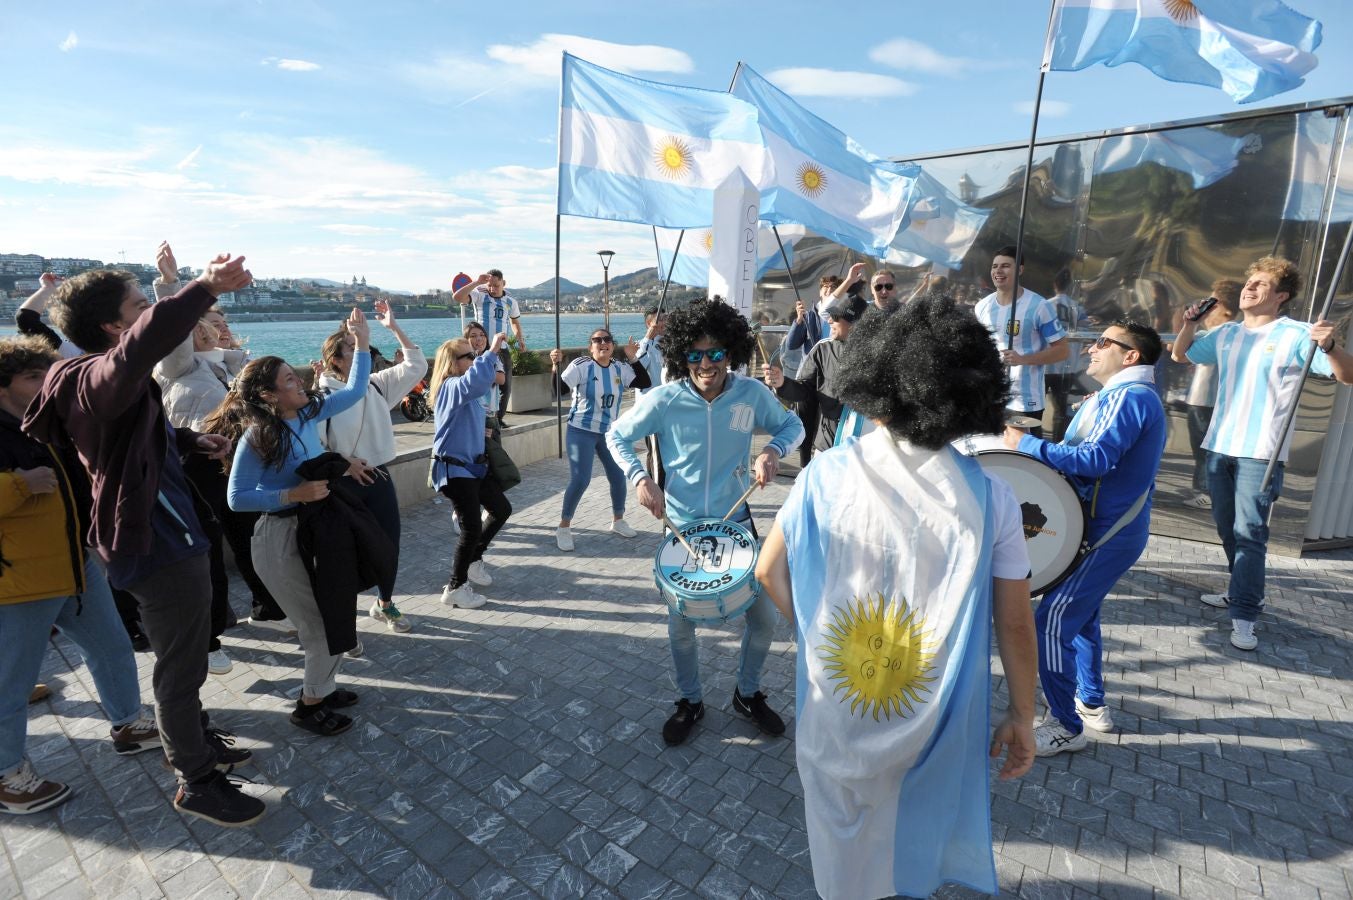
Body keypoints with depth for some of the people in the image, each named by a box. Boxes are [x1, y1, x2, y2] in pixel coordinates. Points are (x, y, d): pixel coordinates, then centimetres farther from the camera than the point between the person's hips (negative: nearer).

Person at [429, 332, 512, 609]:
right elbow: (475, 382, -43)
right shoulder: (451, 387, -19)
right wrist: (491, 351, -39)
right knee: (472, 527, -4)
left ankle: (473, 558, 37)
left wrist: (485, 424, 8)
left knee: (502, 509, 19)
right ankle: (454, 588, 14)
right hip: (454, 469, -10)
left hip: (473, 465, 10)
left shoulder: (464, 389, 11)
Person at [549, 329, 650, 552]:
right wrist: (555, 365, -37)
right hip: (581, 431, -5)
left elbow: (644, 383, -5)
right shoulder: (581, 365, -13)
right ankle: (563, 527, 7)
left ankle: (618, 521, 31)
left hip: (609, 432, 5)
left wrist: (633, 359, -11)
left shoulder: (620, 368, 0)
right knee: (580, 480, -10)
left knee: (618, 476, 9)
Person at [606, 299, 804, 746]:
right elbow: (617, 436, -2)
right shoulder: (664, 400, -16)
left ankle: (748, 693, 37)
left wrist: (774, 449, -17)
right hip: (682, 527, -1)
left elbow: (792, 425, 4)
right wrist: (640, 478, -18)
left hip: (737, 522, 2)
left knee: (764, 617, 8)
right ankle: (690, 701, 37)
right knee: (681, 626, 9)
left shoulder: (752, 393, -13)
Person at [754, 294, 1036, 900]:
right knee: (914, 850, 31)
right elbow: (1015, 624, -8)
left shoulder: (826, 474, -17)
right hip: (938, 723, 1)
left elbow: (770, 572, -7)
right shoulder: (991, 497, -16)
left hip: (837, 711, 0)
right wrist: (1021, 717, 6)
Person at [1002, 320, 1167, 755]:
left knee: (1052, 622, -7)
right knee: (1080, 613, 23)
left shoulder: (1130, 396, -17)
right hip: (1108, 527, 11)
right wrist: (1039, 448, 7)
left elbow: (1097, 459, -28)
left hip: (1107, 534, -11)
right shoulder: (1126, 395, 16)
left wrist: (1028, 444, -22)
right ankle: (1091, 703, 38)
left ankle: (1067, 728, 6)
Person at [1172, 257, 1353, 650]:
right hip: (1219, 447, 6)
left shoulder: (1297, 335, -7)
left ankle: (1244, 616, -2)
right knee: (1227, 527, 16)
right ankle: (1243, 591, 33)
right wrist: (1190, 325, 3)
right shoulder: (1226, 334, 10)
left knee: (1250, 533, -7)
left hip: (1260, 453, -6)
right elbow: (1180, 355, 23)